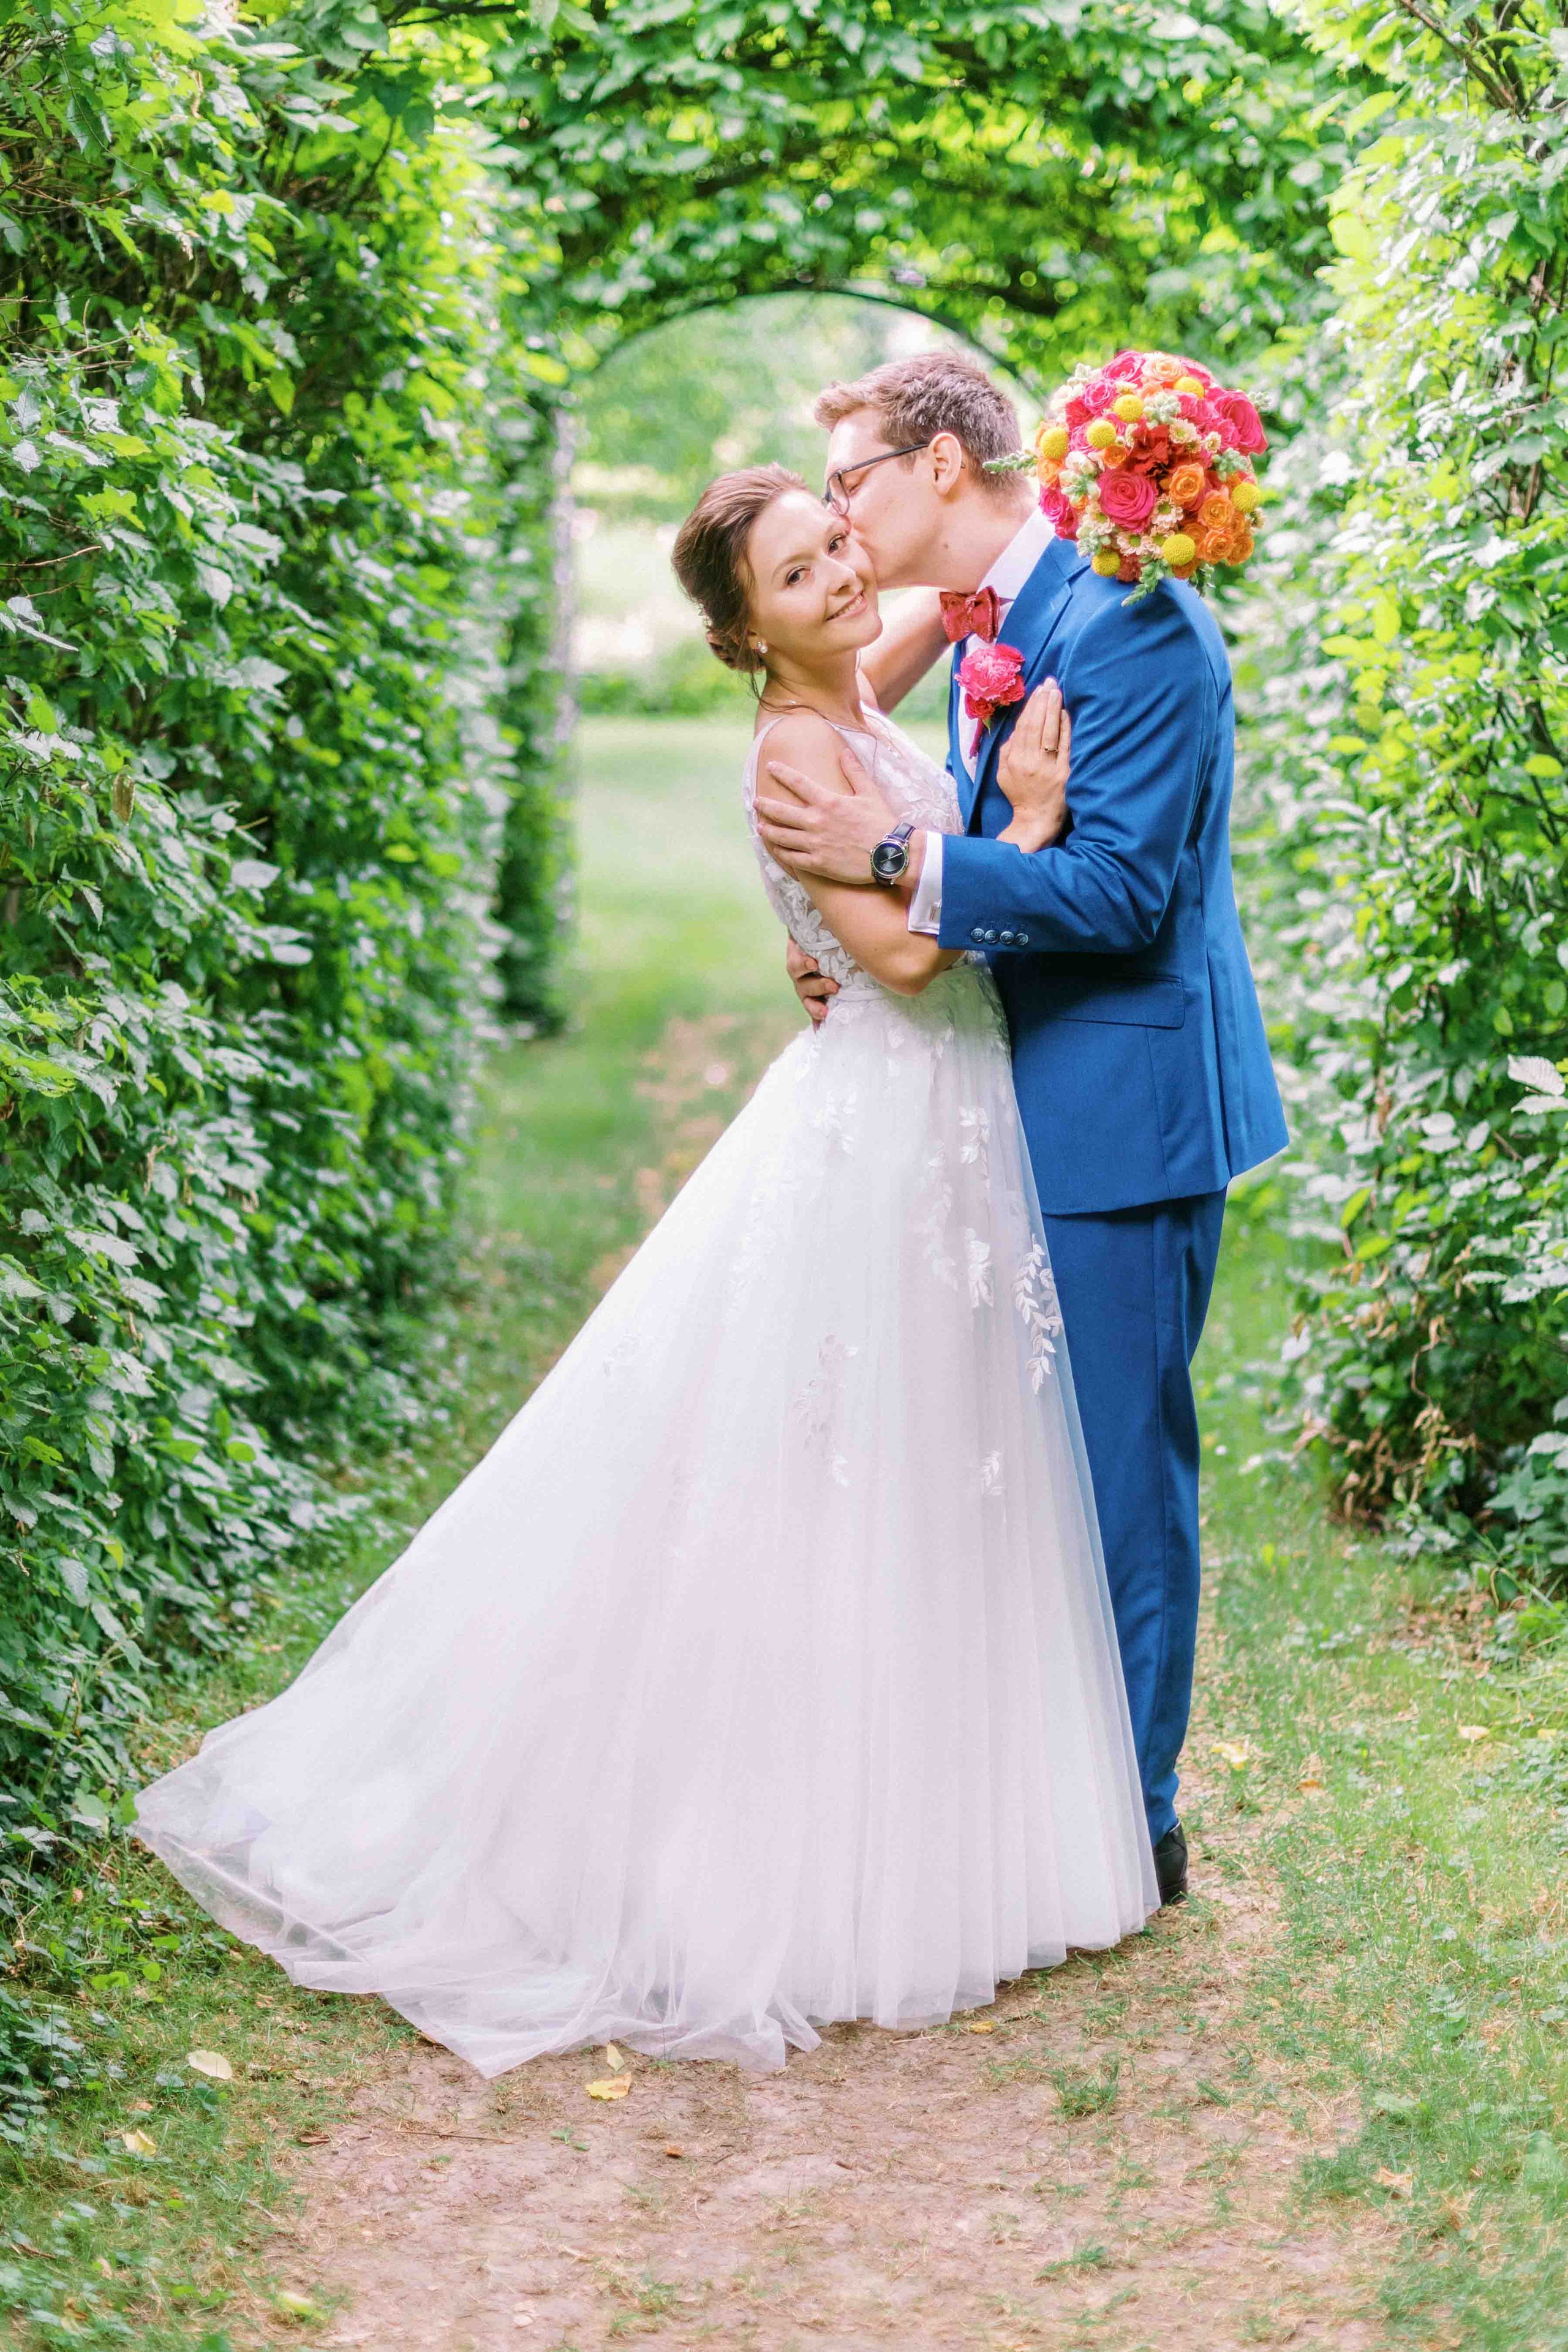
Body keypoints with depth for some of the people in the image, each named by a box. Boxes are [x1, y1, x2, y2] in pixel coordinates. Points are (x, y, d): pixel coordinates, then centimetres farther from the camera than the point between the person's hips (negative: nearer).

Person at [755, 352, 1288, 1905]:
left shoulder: (1129, 622, -16)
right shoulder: (980, 631, 14)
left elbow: (1120, 894, -22)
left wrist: (894, 856, -23)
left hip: (1122, 1114, -10)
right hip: (1029, 1108, 10)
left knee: (1117, 1470, -1)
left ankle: (1129, 1828, 11)